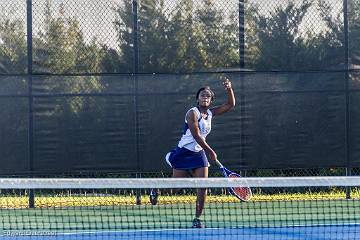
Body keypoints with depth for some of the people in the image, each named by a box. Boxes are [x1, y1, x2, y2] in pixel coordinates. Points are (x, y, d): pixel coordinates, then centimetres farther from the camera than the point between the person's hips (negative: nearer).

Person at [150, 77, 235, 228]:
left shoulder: (210, 113, 5)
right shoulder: (192, 113, -15)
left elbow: (230, 105, 7)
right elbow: (196, 136, -20)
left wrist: (229, 89, -10)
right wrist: (210, 151, -19)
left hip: (199, 154, 5)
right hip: (184, 152, -5)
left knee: (203, 186, -8)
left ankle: (197, 219, -1)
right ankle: (156, 188, 37)